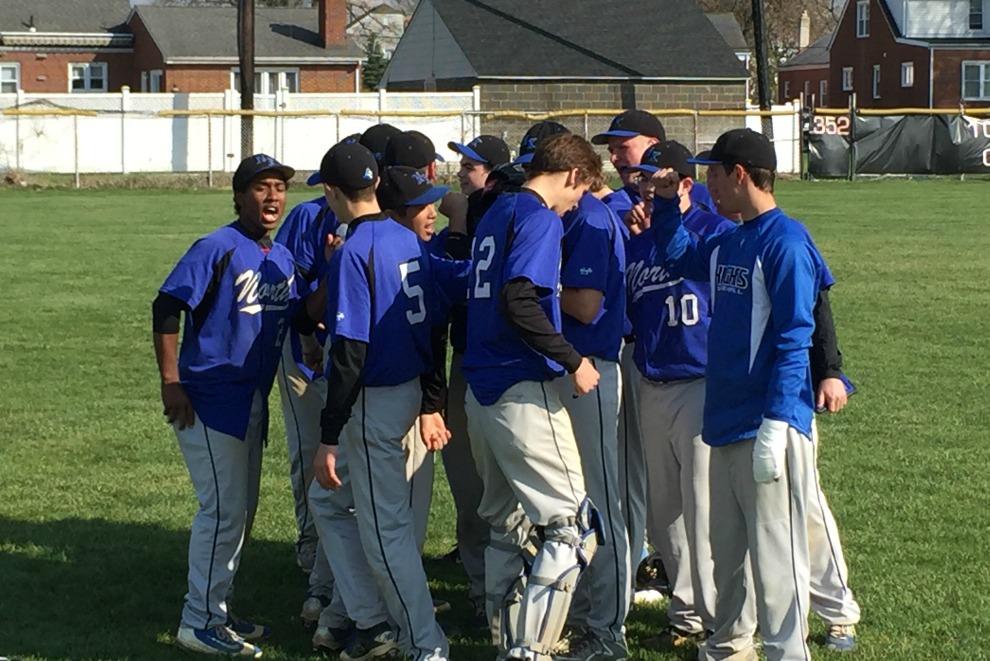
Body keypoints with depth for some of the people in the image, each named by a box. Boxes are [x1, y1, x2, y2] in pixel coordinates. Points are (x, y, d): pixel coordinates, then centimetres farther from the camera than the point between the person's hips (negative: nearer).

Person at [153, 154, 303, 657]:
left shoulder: (283, 259, 10)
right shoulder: (218, 248, -14)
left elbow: (299, 319, 13)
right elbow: (166, 308, -17)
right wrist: (170, 383, -21)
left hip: (253, 401, 9)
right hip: (210, 398, -9)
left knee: (242, 508, 15)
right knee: (224, 509, -8)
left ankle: (217, 611, 27)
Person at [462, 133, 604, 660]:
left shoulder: (497, 213, 17)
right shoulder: (540, 217, -11)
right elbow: (518, 300, -23)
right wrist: (572, 361, -17)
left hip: (480, 389, 9)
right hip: (523, 390, -9)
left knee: (505, 523, 17)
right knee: (572, 525, -6)